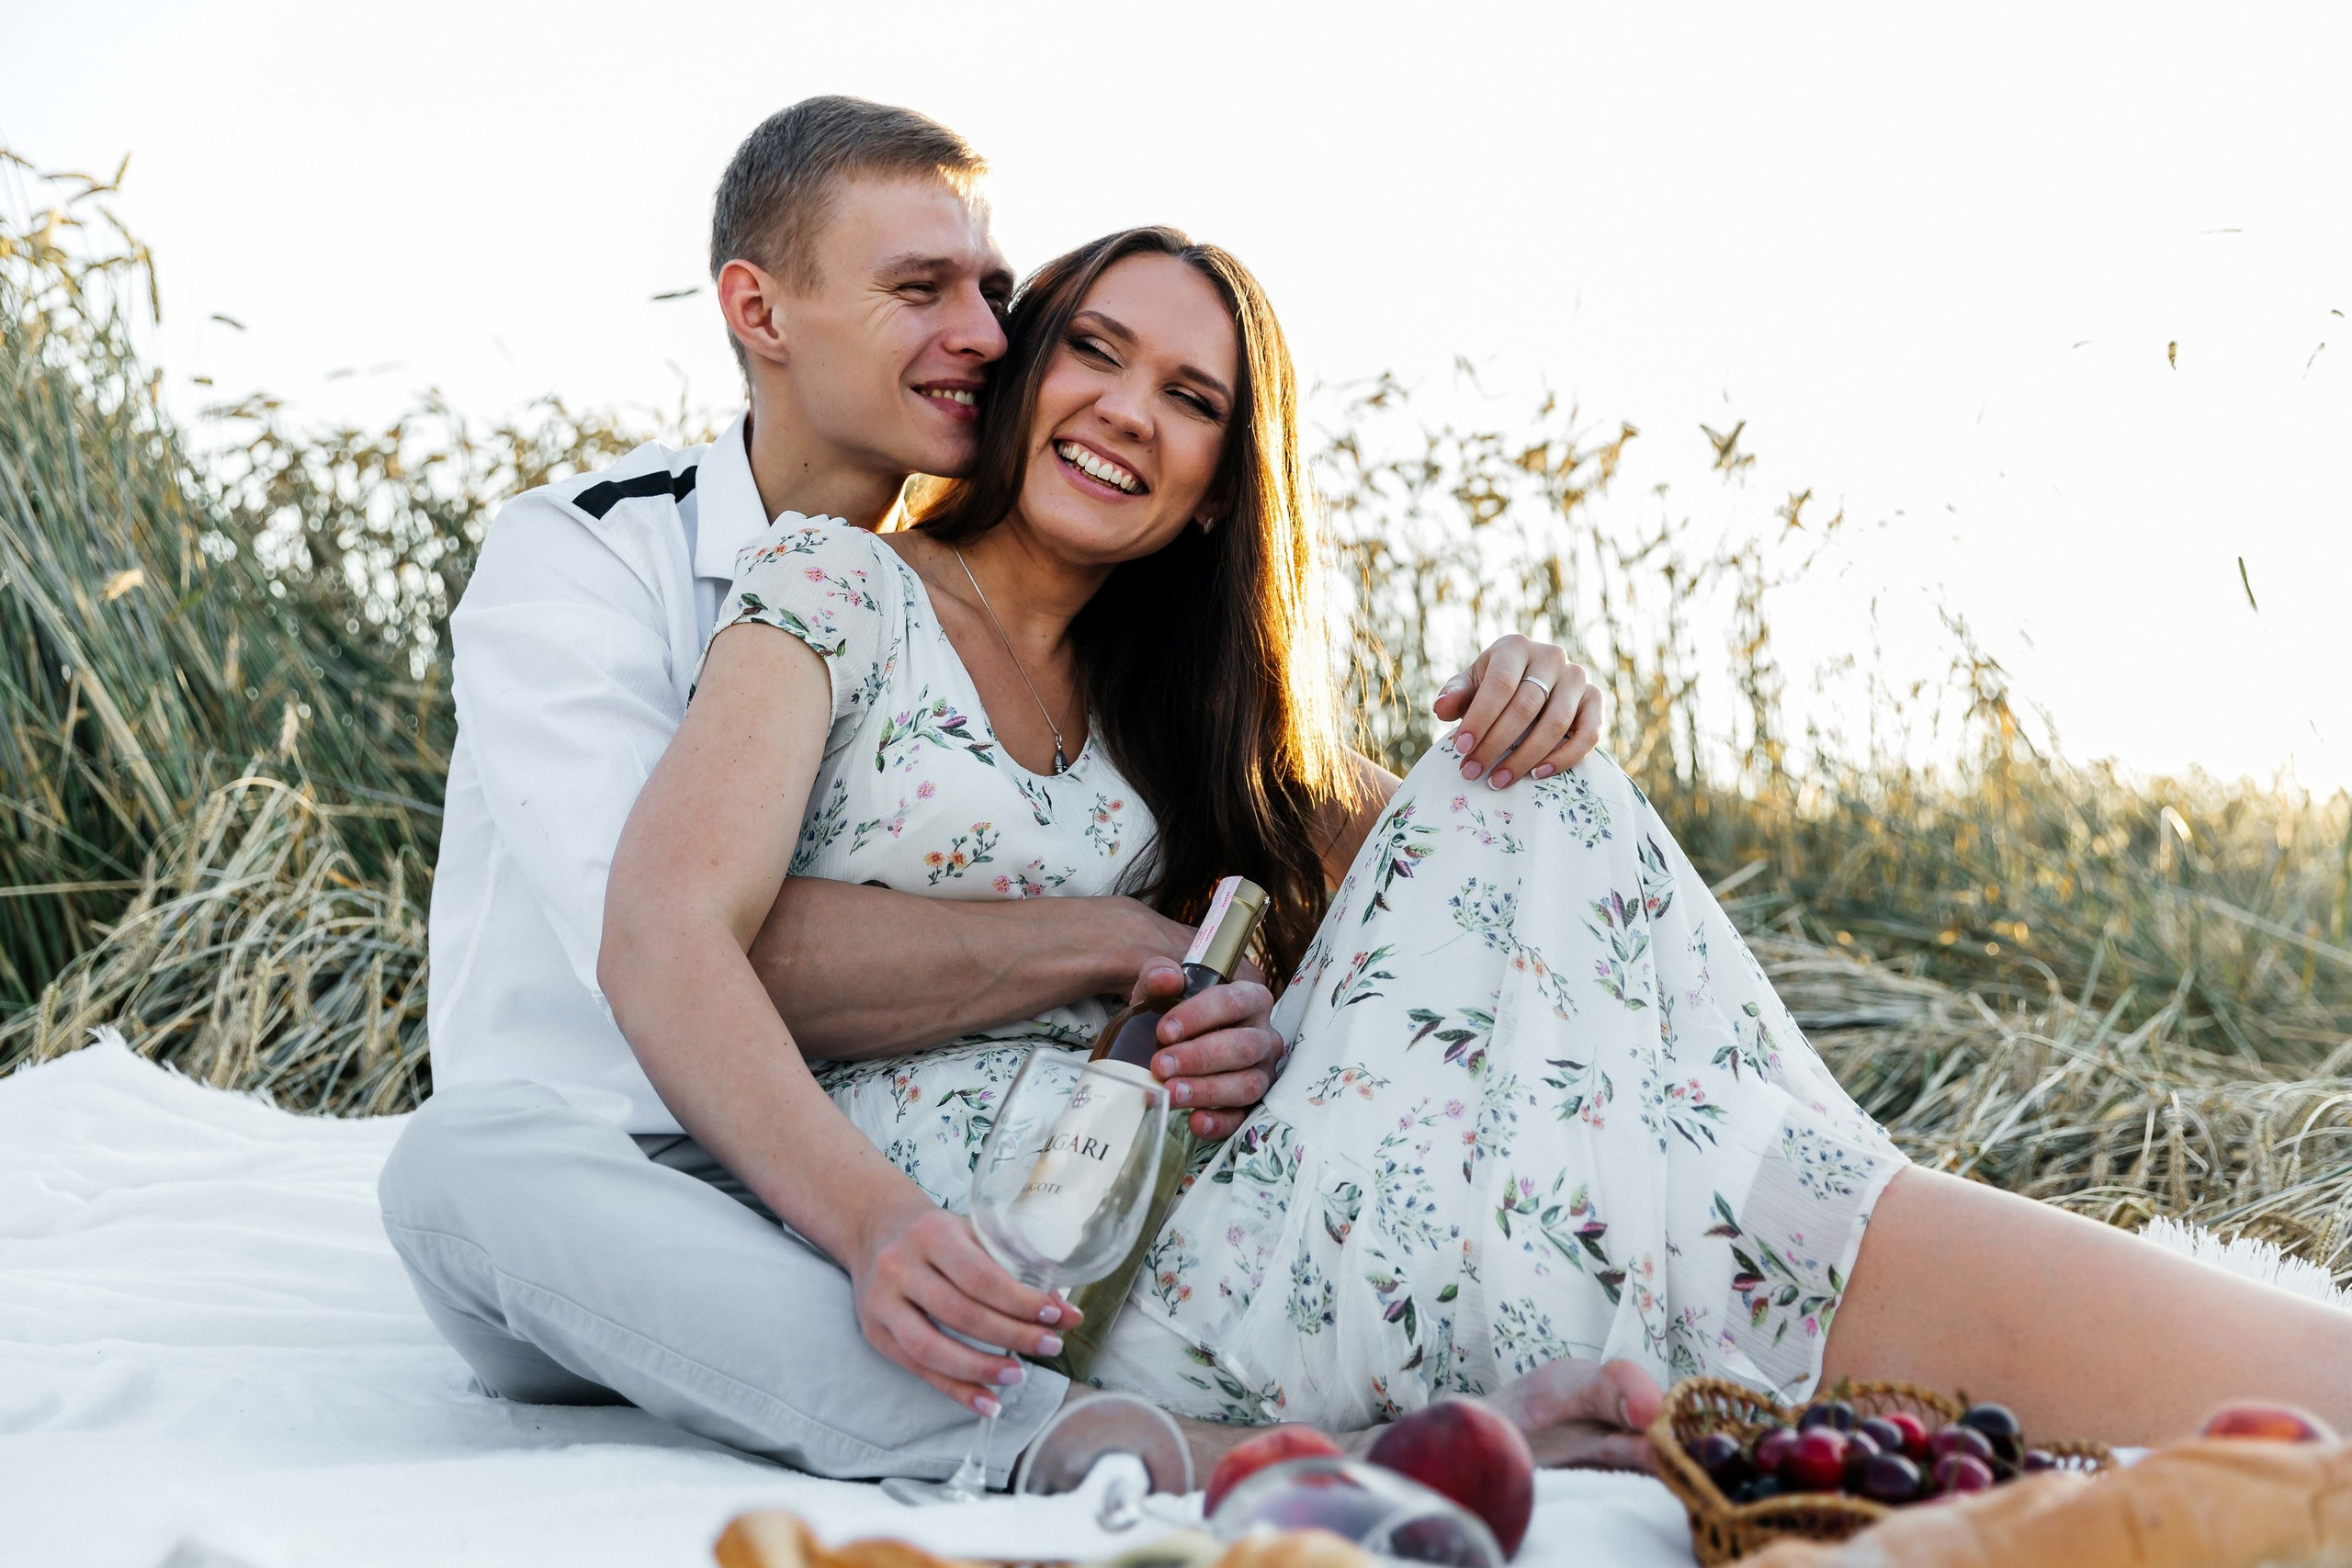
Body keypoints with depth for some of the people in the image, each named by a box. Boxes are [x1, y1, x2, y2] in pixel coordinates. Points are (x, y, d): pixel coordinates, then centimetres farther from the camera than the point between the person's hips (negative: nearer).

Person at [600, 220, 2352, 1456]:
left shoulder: (1151, 702, 22)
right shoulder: (837, 587, 3)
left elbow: (1341, 867, 8)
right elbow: (665, 939, -11)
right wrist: (878, 1226, -28)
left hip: (1177, 1217, 6)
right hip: (985, 1260, -6)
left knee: (1514, 798, -7)